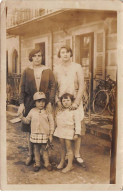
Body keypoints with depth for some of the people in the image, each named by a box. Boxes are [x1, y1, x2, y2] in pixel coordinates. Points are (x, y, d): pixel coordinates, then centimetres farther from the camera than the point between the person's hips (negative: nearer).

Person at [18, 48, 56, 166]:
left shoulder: (48, 71, 6)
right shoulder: (27, 71, 6)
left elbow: (52, 87, 2)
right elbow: (22, 88, 4)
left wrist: (50, 103, -8)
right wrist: (21, 103, -5)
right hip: (30, 103, 1)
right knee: (30, 130, 5)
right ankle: (31, 154, 19)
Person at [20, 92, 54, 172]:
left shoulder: (47, 112, -5)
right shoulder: (32, 111, 1)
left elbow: (51, 124, -3)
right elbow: (27, 120, 8)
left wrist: (51, 134, -4)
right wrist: (22, 117, -12)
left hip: (44, 135, -2)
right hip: (35, 134, 2)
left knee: (45, 149, 9)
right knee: (36, 149, 12)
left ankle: (47, 163, 24)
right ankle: (37, 164, 27)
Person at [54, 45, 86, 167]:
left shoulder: (77, 67, 1)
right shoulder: (56, 69, 7)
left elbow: (81, 86, -3)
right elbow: (54, 87, 8)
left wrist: (76, 102, -11)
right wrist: (57, 100, -6)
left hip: (75, 101, -1)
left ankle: (77, 155, 11)